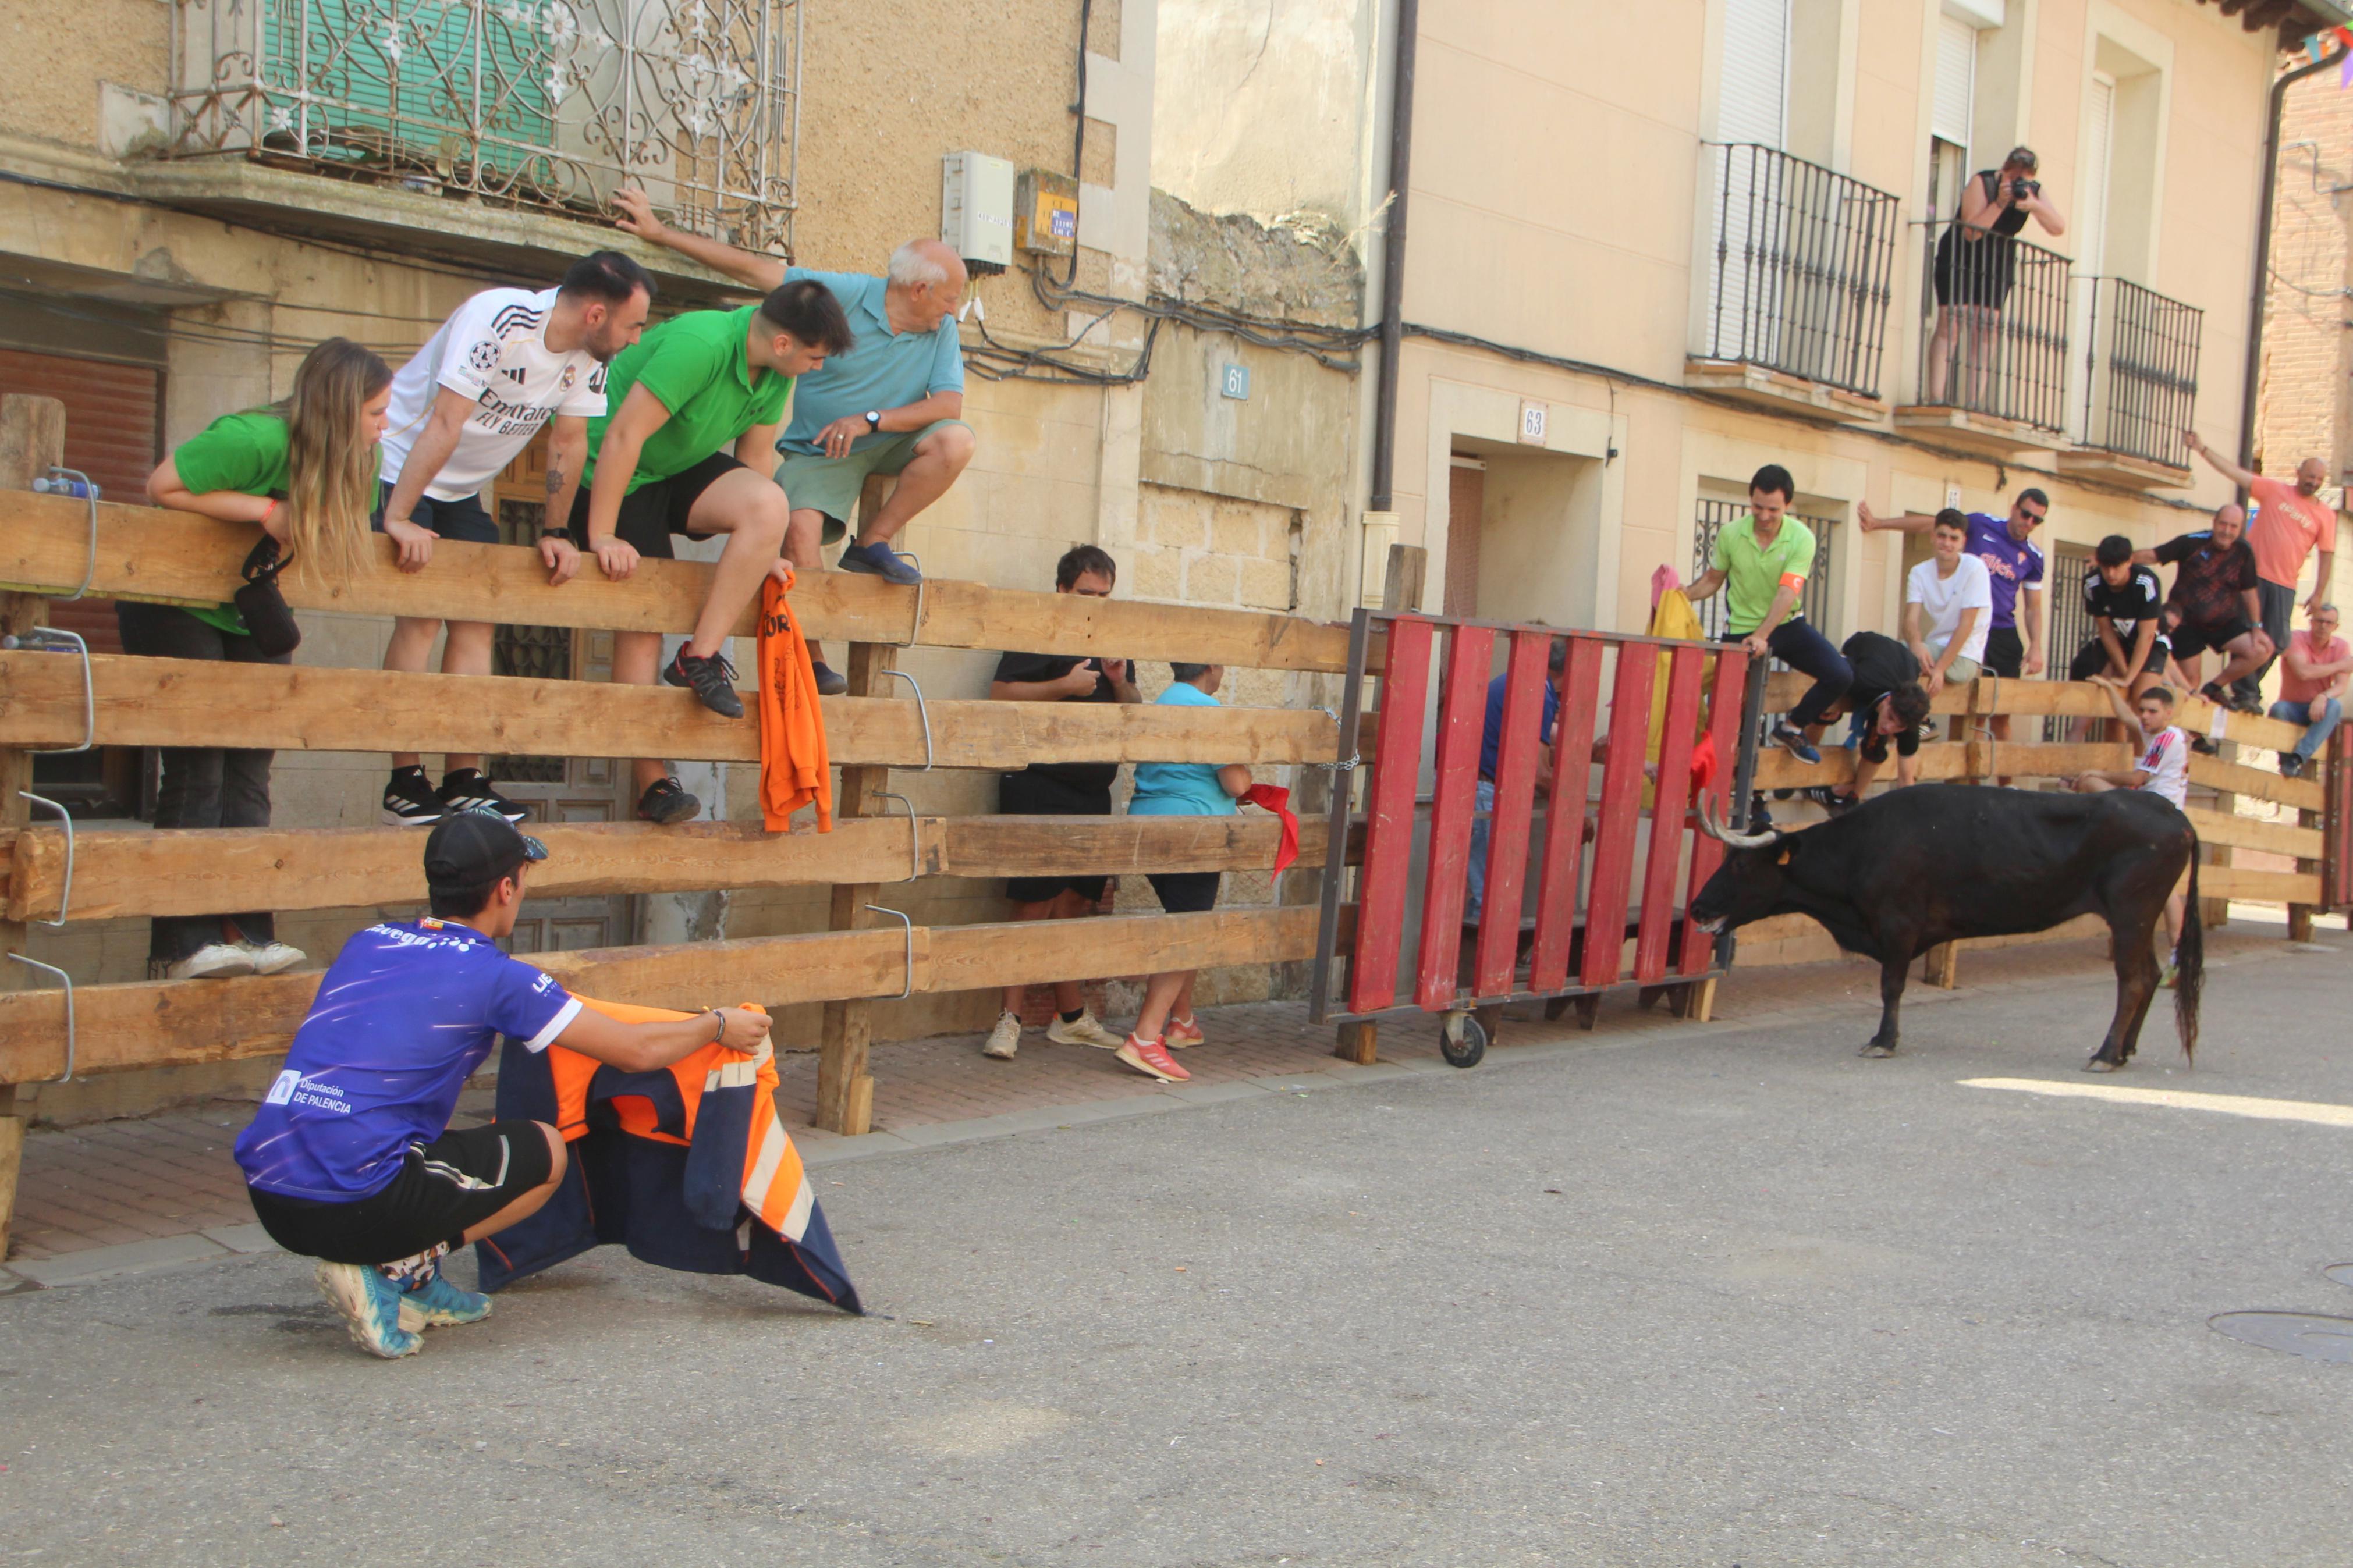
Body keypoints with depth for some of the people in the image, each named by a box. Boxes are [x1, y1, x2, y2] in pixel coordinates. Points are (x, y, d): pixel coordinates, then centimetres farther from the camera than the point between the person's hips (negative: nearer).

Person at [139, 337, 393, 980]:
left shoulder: (351, 464, -3)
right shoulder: (255, 440, -27)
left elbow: (348, 535, 7)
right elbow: (162, 487, -25)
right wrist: (265, 510, -27)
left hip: (250, 619, 7)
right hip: (174, 608, -7)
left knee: (249, 769, 1)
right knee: (197, 771, -11)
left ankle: (246, 930, 1)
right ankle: (181, 943, -9)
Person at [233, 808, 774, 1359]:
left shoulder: (366, 943, 15)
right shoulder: (496, 976, -3)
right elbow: (636, 1052, 5)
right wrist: (720, 1026, 25)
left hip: (266, 1198, 7)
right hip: (356, 1205, -7)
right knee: (544, 1153, 11)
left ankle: (413, 1287, 15)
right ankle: (394, 1269, -1)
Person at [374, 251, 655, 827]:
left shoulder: (592, 354, -8)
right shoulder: (497, 320, -29)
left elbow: (568, 441, 1)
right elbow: (444, 422, -33)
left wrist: (555, 533, -4)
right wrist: (398, 519, -36)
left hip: (464, 491, 7)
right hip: (400, 471, -7)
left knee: (476, 623, -1)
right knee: (421, 616, -15)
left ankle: (463, 781, 0)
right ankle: (405, 783, -11)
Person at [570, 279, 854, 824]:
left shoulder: (776, 374, -5)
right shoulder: (700, 344, -30)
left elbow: (752, 462, 4)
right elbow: (623, 436, -30)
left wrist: (758, 553, -2)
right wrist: (601, 537, -28)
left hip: (681, 470, 6)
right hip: (613, 475, -6)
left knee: (769, 505, -23)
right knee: (641, 621, -9)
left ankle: (701, 658, -17)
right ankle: (652, 785, -3)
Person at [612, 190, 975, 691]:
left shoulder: (943, 331, -4)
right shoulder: (844, 294, -12)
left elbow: (949, 404, -15)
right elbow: (752, 269, -10)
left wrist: (870, 419, -27)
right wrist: (660, 232, -10)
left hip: (892, 444, 3)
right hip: (819, 451, -2)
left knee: (956, 441, -27)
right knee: (800, 530, -30)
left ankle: (872, 543, -11)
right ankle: (808, 659, -17)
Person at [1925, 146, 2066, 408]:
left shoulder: (2033, 191, -3)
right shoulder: (1982, 184, -16)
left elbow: (2059, 229, -15)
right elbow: (1971, 232, -24)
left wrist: (2035, 206, -31)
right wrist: (2000, 203, -33)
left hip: (1997, 265, 5)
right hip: (1960, 258, -4)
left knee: (1985, 332, -5)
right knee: (1949, 326, -15)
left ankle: (1974, 400, -9)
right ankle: (1936, 398, -20)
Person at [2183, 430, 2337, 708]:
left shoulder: (2325, 514, 6)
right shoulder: (2274, 491, 3)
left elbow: (2327, 556, 6)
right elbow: (2234, 472, -2)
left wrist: (2318, 594, 1)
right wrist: (2201, 448, -9)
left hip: (2284, 585, 2)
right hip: (2254, 574, -2)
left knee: (2273, 642, 2)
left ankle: (2248, 689, 16)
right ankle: (2246, 693, 0)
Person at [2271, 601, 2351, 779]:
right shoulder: (2297, 639, -10)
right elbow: (2303, 672, -28)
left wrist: (2324, 697, -34)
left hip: (2319, 710, 2)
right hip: (2293, 707, -2)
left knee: (2335, 705, -32)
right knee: (2278, 708, -34)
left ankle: (2298, 758, -38)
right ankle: (2286, 759, -19)